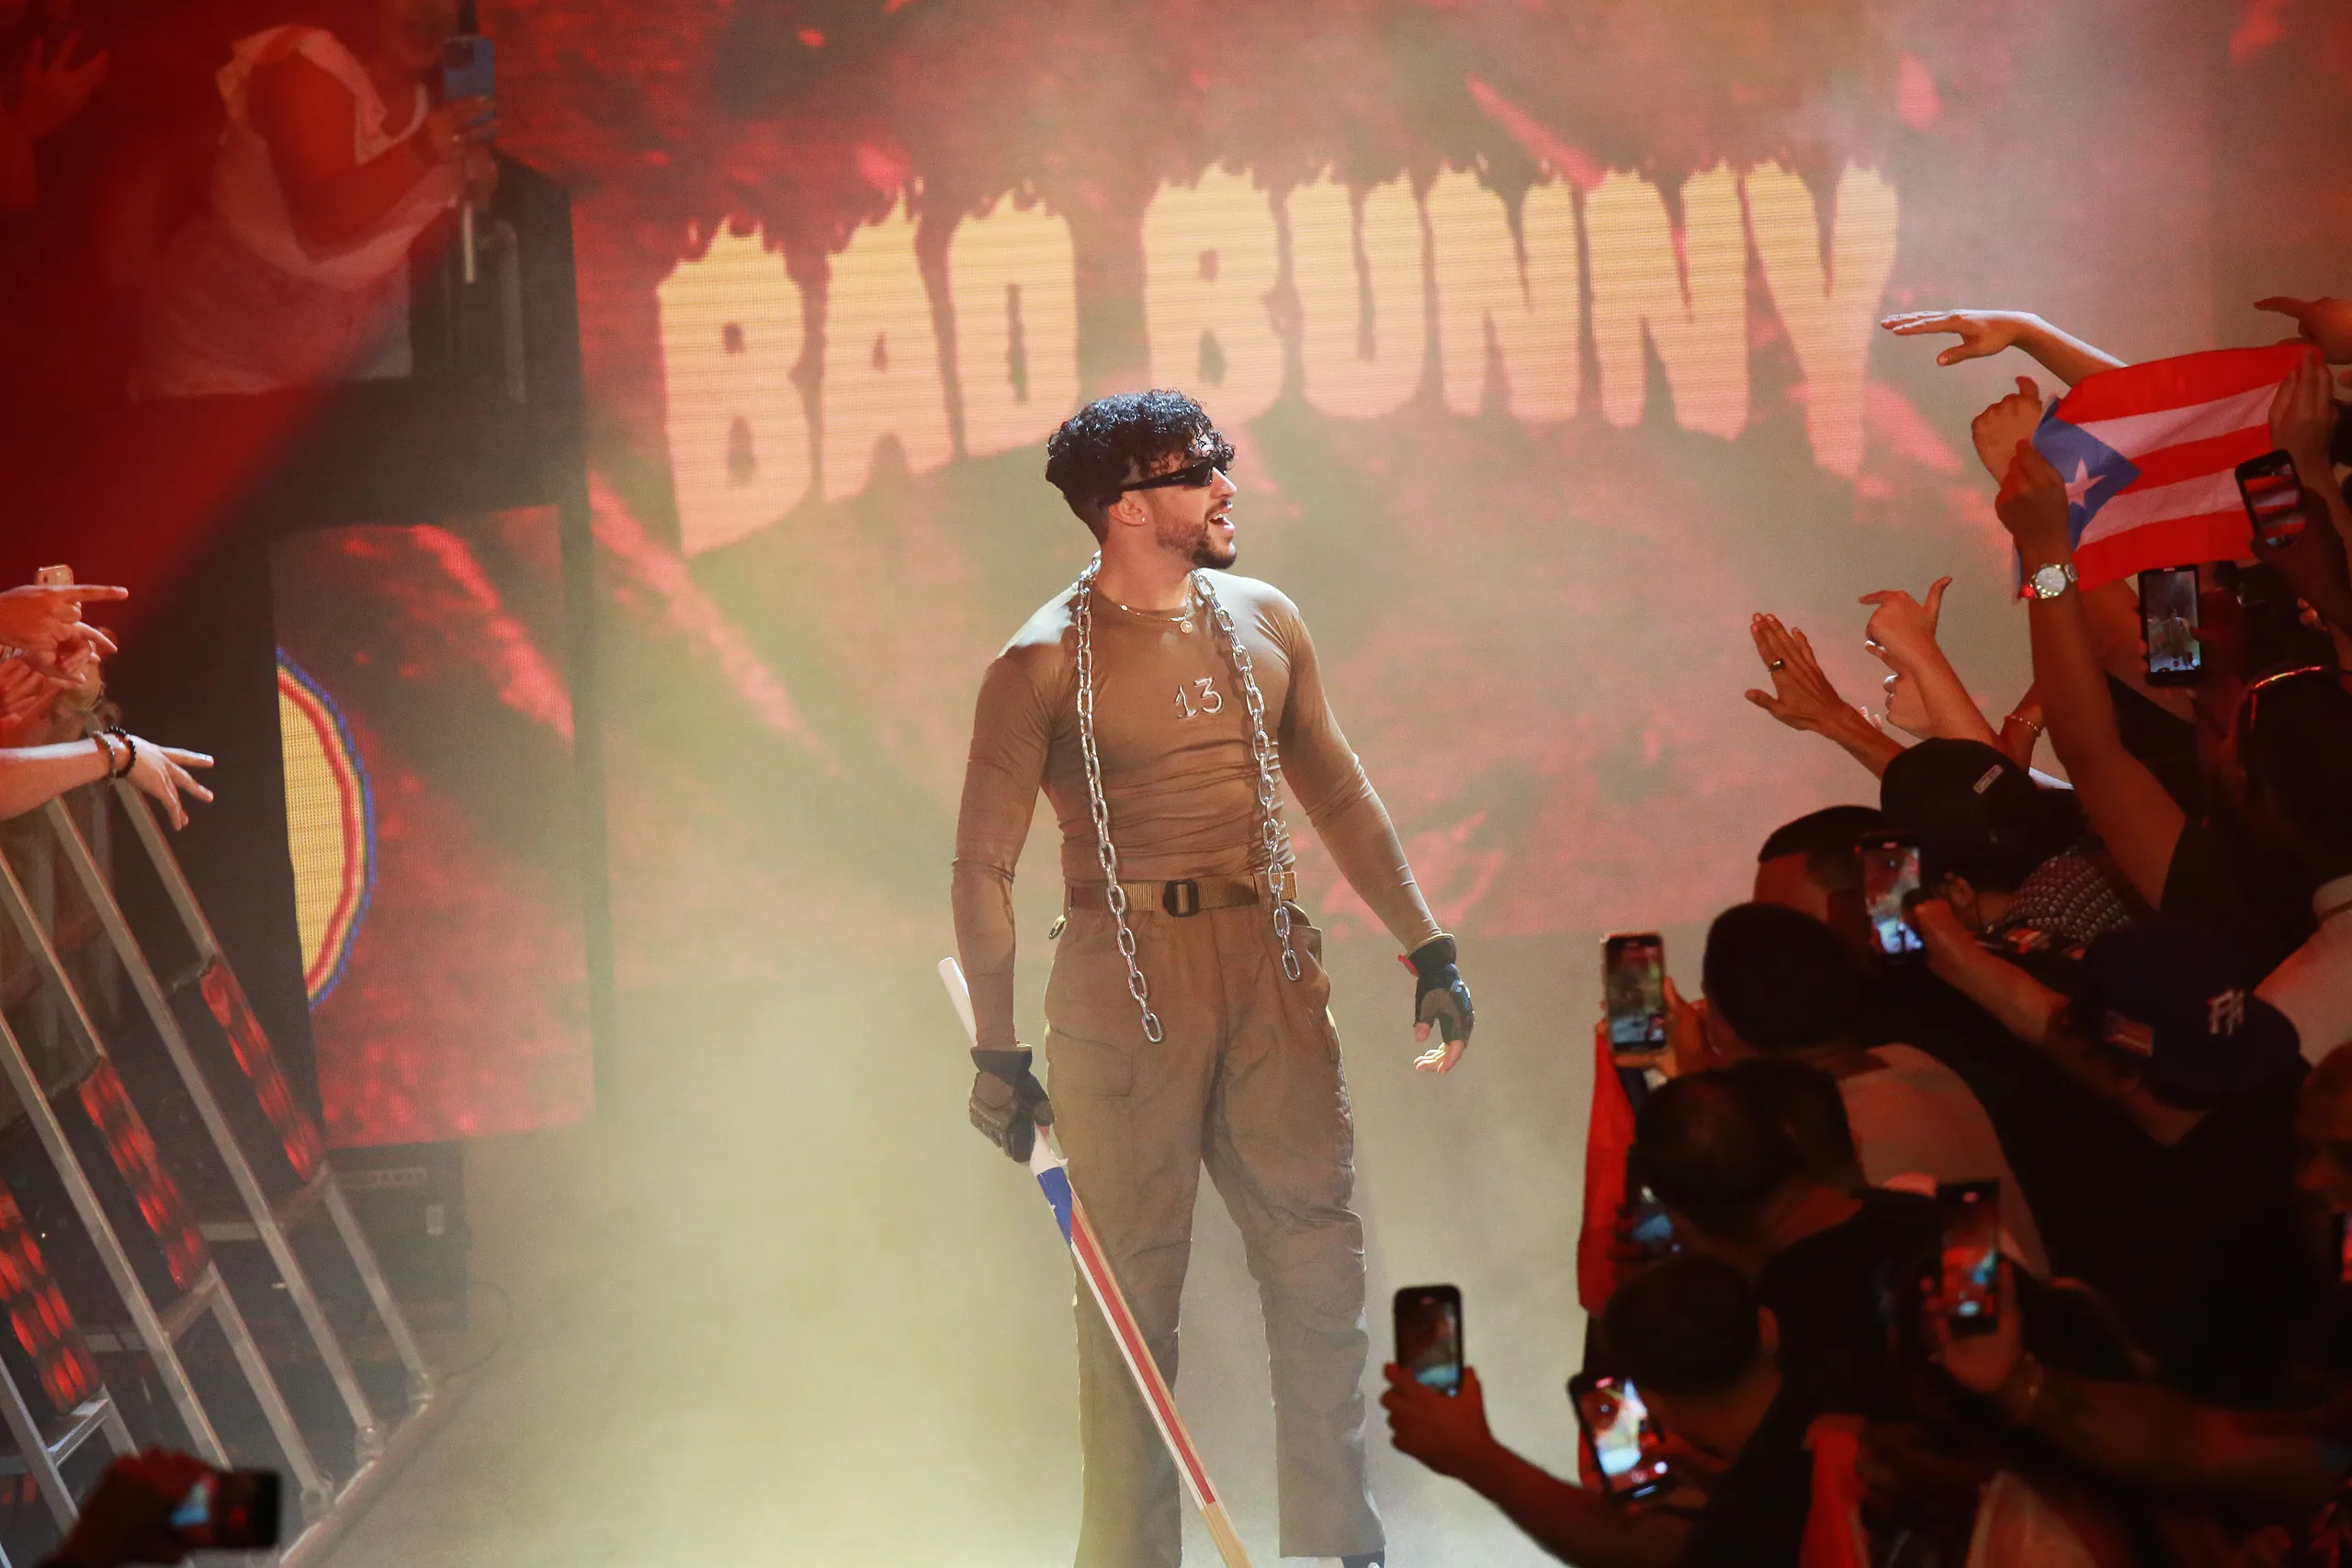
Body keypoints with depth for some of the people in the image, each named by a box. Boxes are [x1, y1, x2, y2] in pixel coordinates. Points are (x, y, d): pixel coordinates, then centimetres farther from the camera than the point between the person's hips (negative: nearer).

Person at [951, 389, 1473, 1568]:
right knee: (1132, 1283, 1)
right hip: (1124, 976, -5)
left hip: (1268, 963, 5)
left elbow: (1337, 794, 18)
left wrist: (1429, 950, 15)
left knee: (1320, 1250, 3)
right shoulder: (1046, 664, -6)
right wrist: (997, 1052, -7)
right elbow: (983, 863, -5)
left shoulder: (1264, 625, 9)